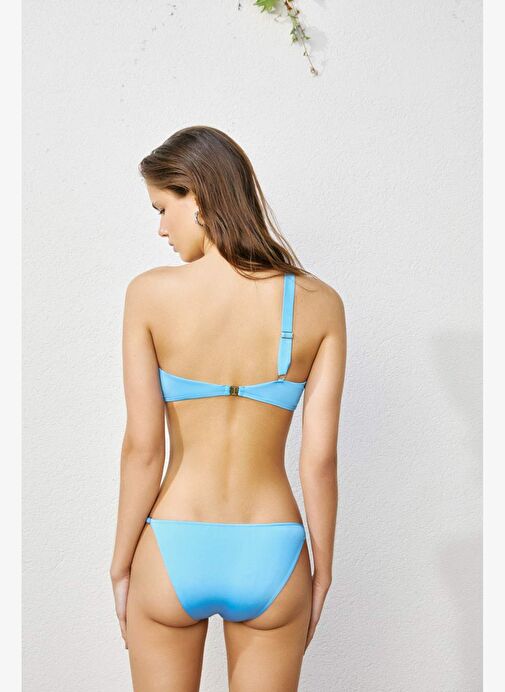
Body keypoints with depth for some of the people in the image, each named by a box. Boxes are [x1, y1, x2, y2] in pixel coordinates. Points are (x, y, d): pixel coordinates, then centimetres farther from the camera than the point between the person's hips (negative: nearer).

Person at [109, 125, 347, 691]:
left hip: (172, 556, -1)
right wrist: (321, 572, 6)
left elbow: (142, 447, -10)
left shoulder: (150, 293, -11)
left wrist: (121, 568, 3)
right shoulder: (319, 303, -7)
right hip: (271, 557, 1)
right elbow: (319, 458, -7)